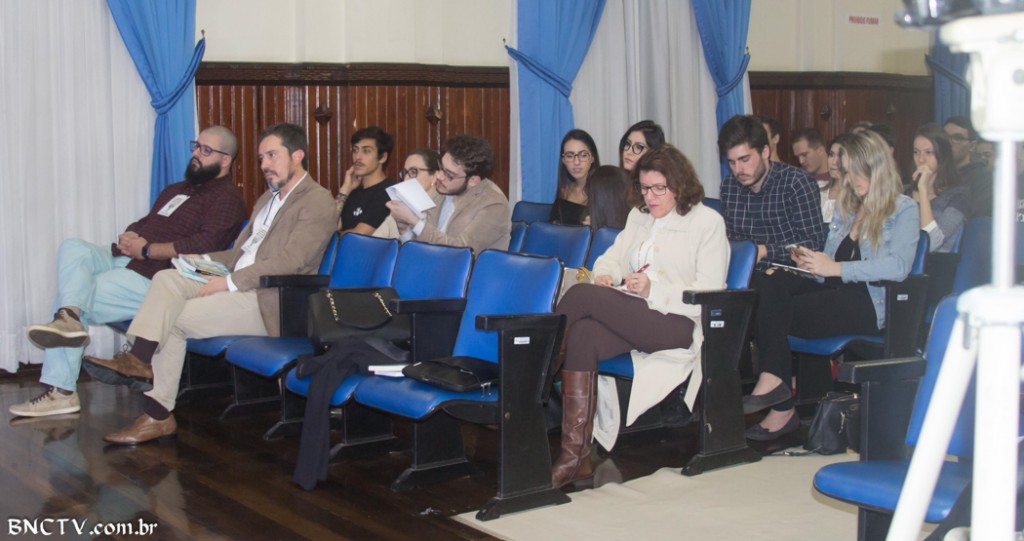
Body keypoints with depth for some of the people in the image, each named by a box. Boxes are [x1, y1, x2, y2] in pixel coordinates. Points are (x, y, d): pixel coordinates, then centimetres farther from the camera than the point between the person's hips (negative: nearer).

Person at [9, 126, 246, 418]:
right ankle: (69, 316, -28)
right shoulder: (176, 189, 26)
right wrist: (128, 237, 2)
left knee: (66, 297, -15)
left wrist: (146, 249, -16)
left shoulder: (227, 198, -5)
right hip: (126, 260, 9)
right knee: (73, 247, -15)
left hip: (153, 279, -9)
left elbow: (204, 245, -19)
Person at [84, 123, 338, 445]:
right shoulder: (269, 198, 25)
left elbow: (290, 262, -18)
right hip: (239, 286, 9)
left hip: (268, 301, -9)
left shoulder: (318, 203, -7)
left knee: (175, 320, -17)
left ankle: (158, 415, -8)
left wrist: (230, 282, -19)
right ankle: (140, 359, -25)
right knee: (168, 278, -13)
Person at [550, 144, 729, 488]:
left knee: (582, 296, -26)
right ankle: (576, 455, -31)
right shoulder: (638, 216, 24)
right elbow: (612, 256, 19)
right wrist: (605, 275, -6)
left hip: (677, 323, -6)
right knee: (583, 336, -30)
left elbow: (707, 295, -5)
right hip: (630, 317, 6)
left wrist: (653, 291, -18)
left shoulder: (708, 222, 4)